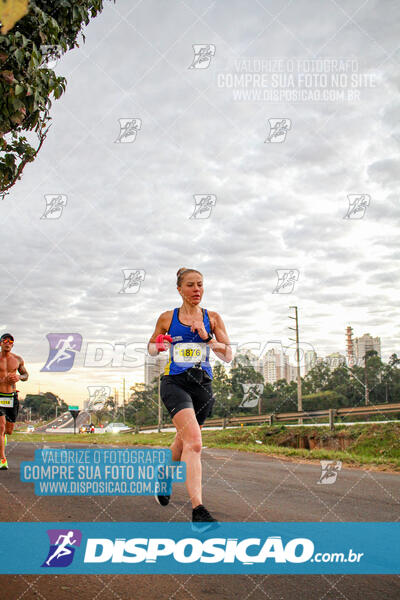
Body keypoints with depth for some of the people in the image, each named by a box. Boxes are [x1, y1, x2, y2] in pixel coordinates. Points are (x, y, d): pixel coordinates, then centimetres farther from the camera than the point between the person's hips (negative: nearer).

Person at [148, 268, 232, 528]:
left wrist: (206, 337, -12)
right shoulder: (167, 318, 5)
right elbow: (151, 347, 18)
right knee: (194, 441, -24)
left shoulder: (212, 318, 7)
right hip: (174, 382, -3)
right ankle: (198, 510, -25)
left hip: (203, 385, 3)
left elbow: (228, 356, 3)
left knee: (183, 443, 17)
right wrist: (158, 345, -5)